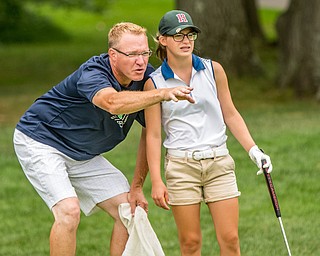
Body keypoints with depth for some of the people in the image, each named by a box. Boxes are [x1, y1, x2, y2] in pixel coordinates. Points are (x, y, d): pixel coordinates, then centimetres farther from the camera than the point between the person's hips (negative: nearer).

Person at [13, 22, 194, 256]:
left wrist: (137, 187, 0)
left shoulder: (145, 78, -9)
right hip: (40, 140, -8)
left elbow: (149, 133, 3)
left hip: (83, 155, 8)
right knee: (69, 210, -27)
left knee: (131, 211, 2)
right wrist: (163, 94, -63)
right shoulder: (92, 74, -31)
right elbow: (113, 102, -54)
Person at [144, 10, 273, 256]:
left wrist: (253, 150, 2)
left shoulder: (213, 70, 3)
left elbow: (230, 114, 11)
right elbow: (153, 135, -1)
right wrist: (156, 181, -5)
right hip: (181, 165, -2)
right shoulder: (154, 83, -2)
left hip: (219, 162, 2)